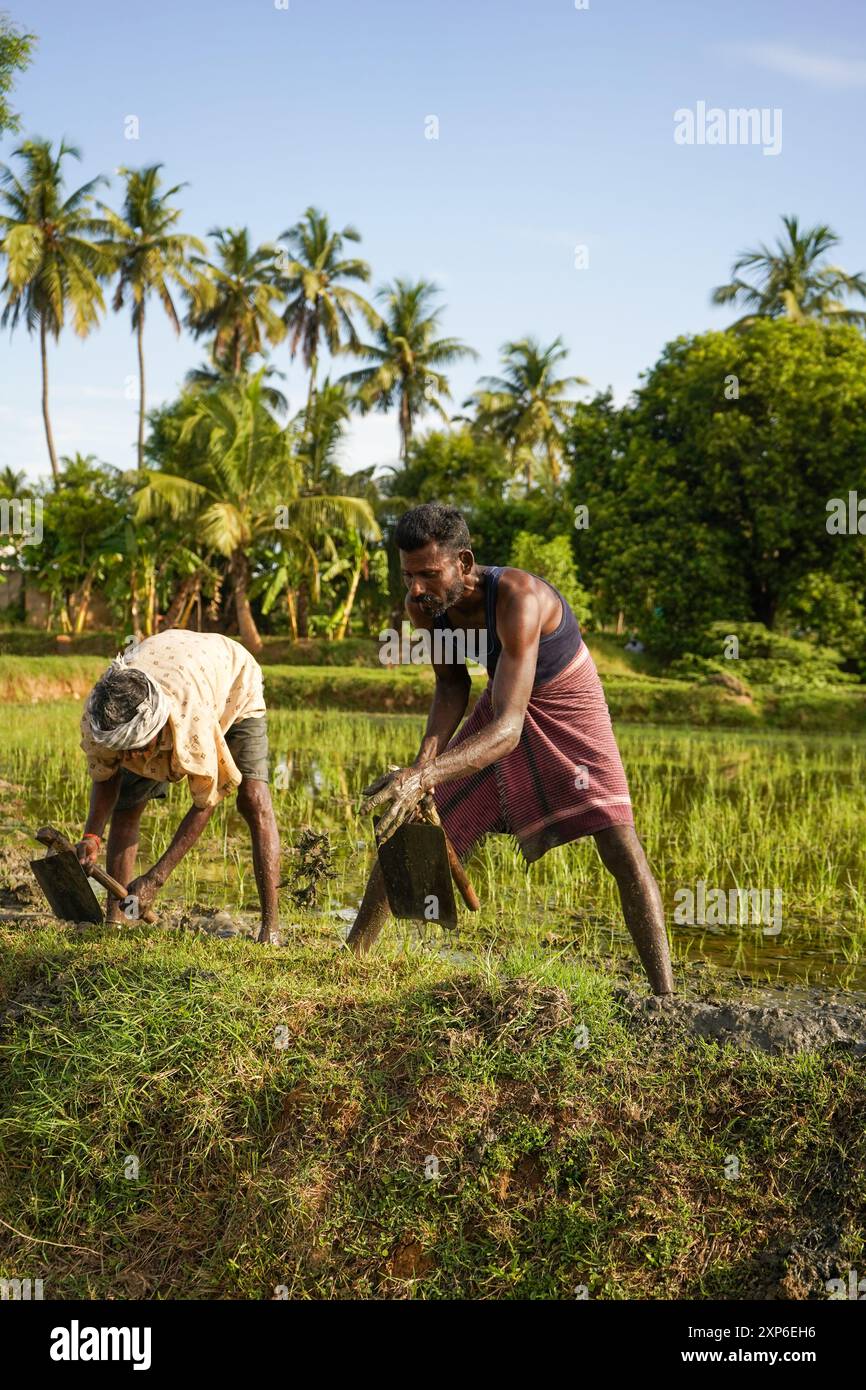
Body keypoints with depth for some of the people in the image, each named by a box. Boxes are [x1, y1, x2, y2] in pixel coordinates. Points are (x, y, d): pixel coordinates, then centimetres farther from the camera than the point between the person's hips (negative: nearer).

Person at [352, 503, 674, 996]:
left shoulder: (517, 598, -39)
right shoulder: (423, 604, -20)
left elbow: (508, 728, -46)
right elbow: (453, 686, -4)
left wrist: (425, 776, -60)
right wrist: (426, 757, -23)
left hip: (567, 702, -5)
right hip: (504, 702, 6)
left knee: (622, 848, -15)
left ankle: (665, 994, -8)